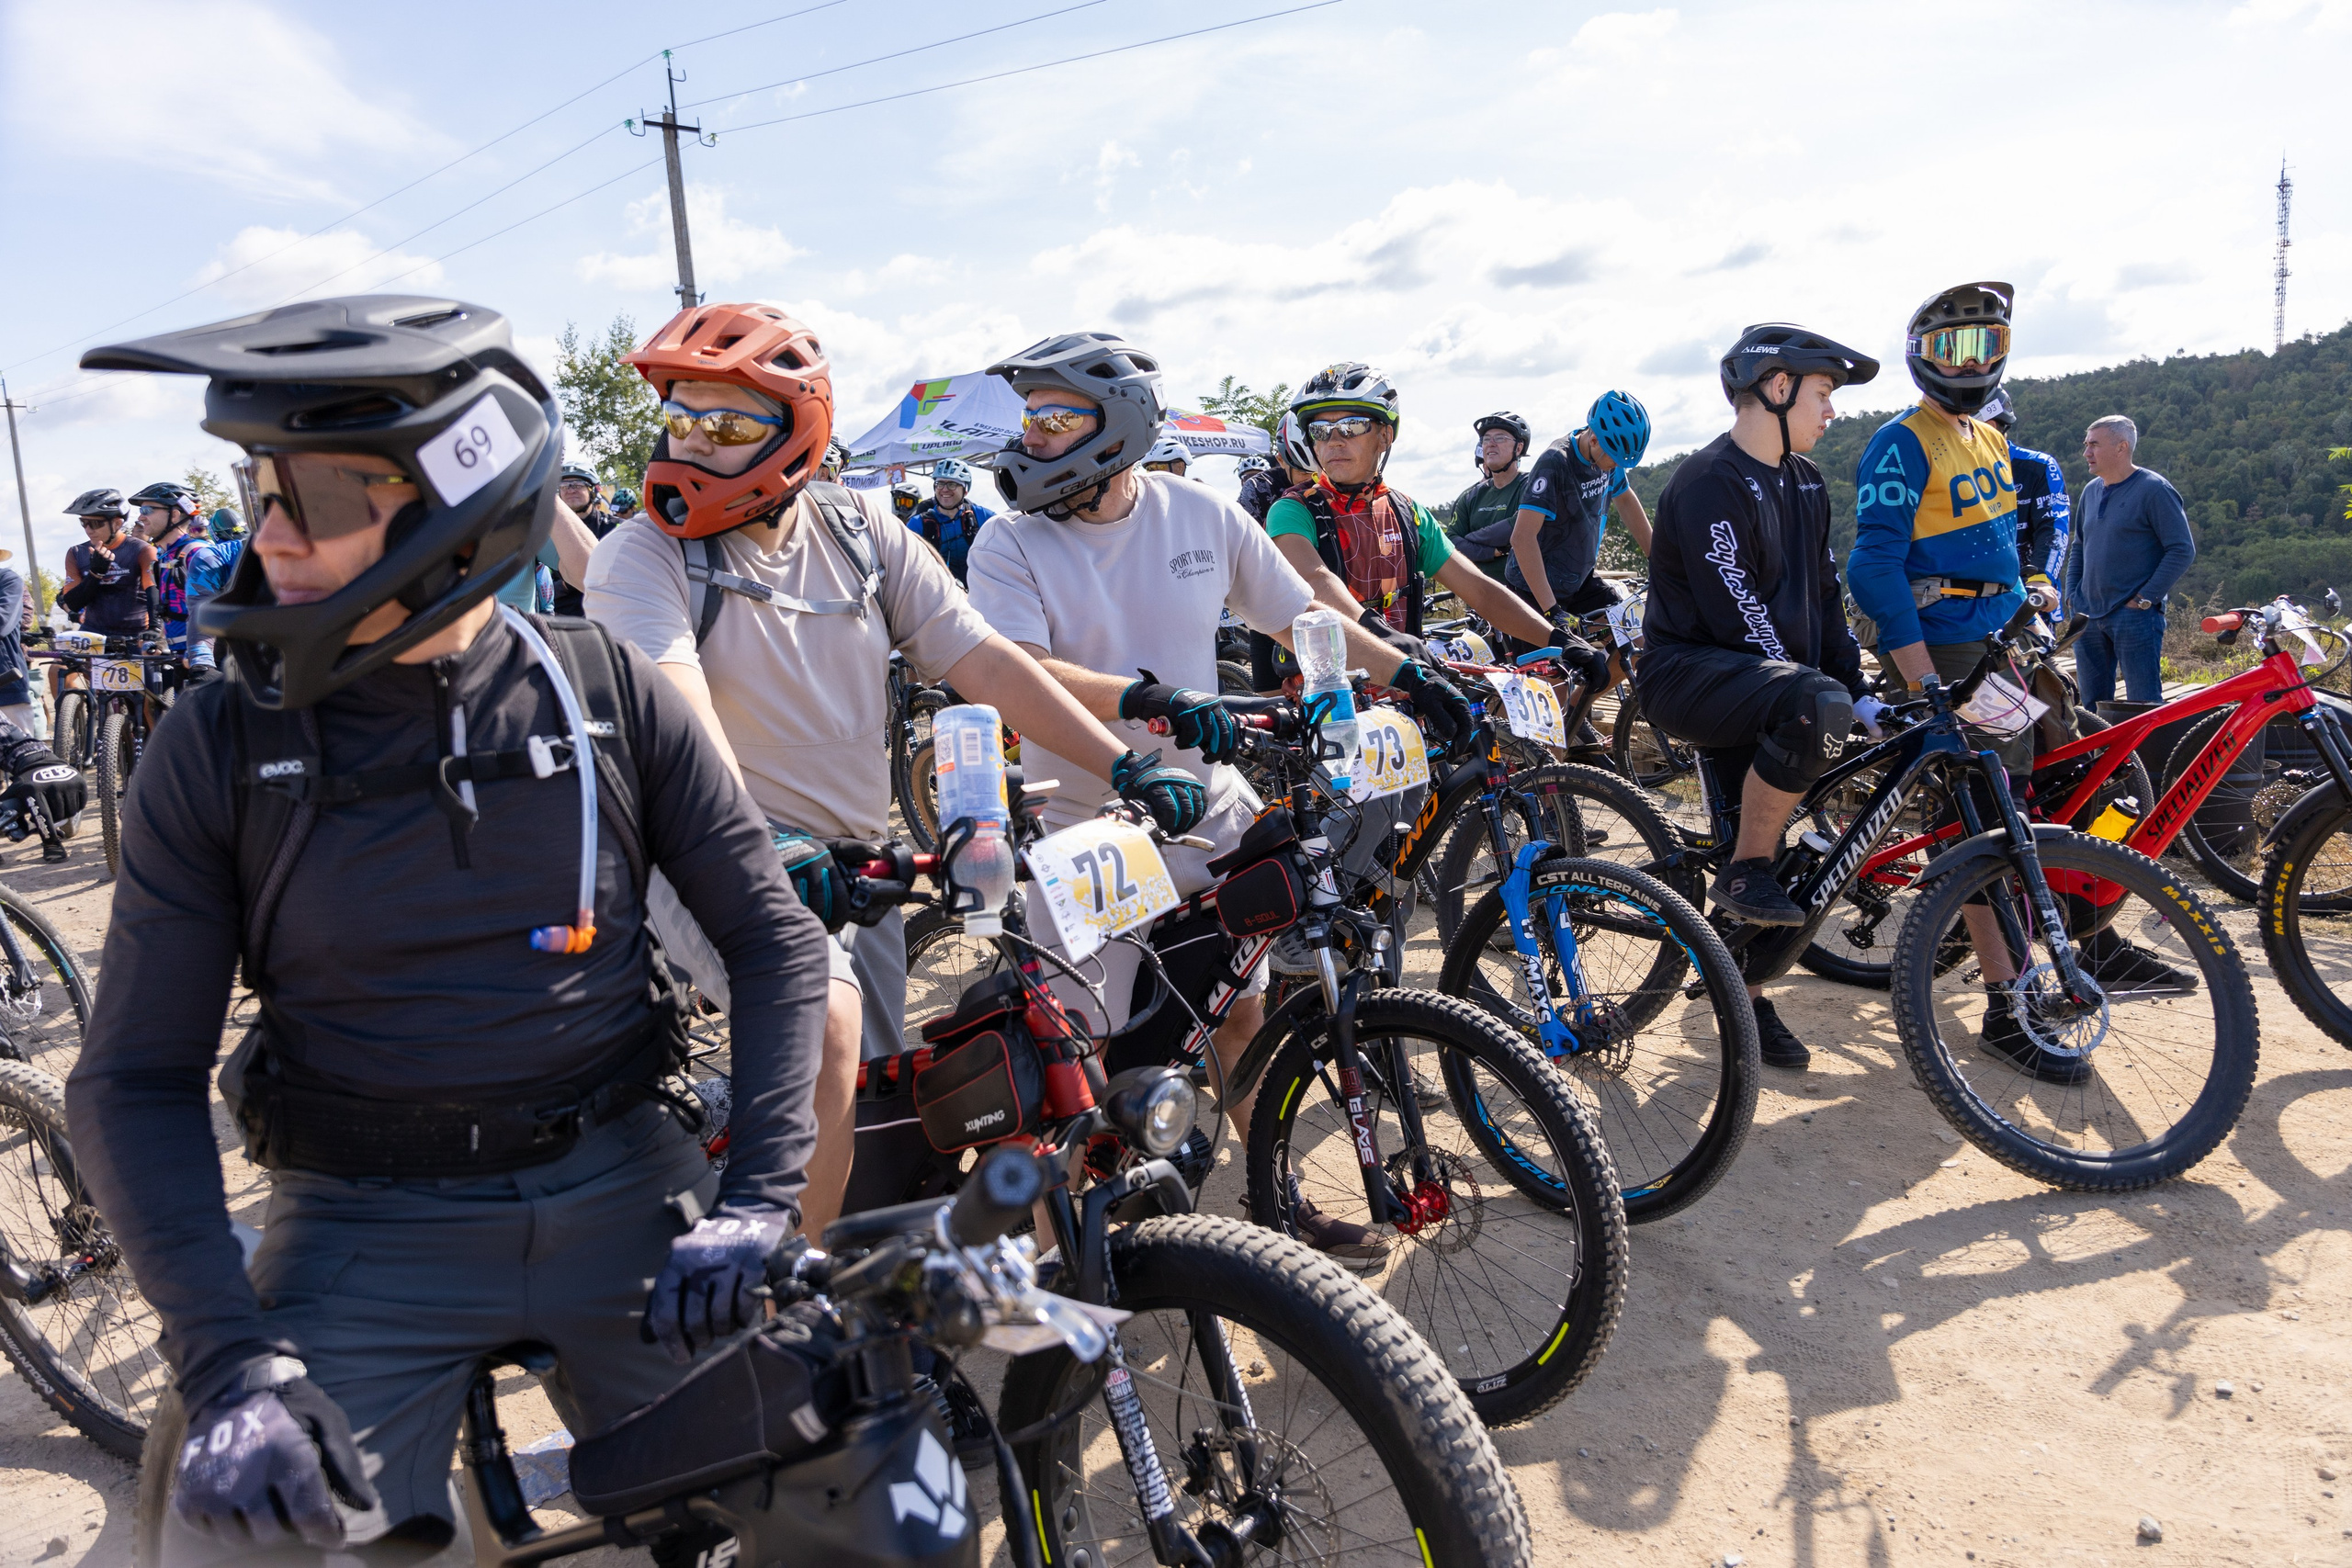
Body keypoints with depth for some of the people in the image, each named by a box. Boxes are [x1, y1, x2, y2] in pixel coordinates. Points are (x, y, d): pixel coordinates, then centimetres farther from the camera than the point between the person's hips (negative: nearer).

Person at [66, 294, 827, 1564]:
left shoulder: (610, 695, -5)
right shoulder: (218, 748, -6)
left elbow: (775, 943, -1)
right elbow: (135, 1079, -3)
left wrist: (753, 1204, -11)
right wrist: (230, 1361, -15)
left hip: (622, 1189, 1)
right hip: (367, 1233, 0)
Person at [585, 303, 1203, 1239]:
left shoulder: (864, 541, 4)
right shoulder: (644, 557, -8)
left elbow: (987, 666, -1)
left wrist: (1125, 767, -11)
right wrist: (761, 841, -43)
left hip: (858, 867, 5)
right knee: (829, 1021, -31)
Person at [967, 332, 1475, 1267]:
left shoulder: (1202, 516, 0)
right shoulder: (1010, 545, -9)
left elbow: (1301, 619, 8)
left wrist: (1407, 676, -1)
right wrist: (1147, 696, -39)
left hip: (1207, 815, 3)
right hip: (1085, 837, -2)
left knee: (1242, 1015, 12)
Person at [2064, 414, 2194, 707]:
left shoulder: (2154, 489, -7)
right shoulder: (2091, 491, 14)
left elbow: (2182, 549, -10)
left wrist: (2146, 598, -14)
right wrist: (2072, 594, 12)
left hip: (2134, 616, -7)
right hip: (2087, 615, 7)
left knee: (2143, 706, -5)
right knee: (2092, 702, 11)